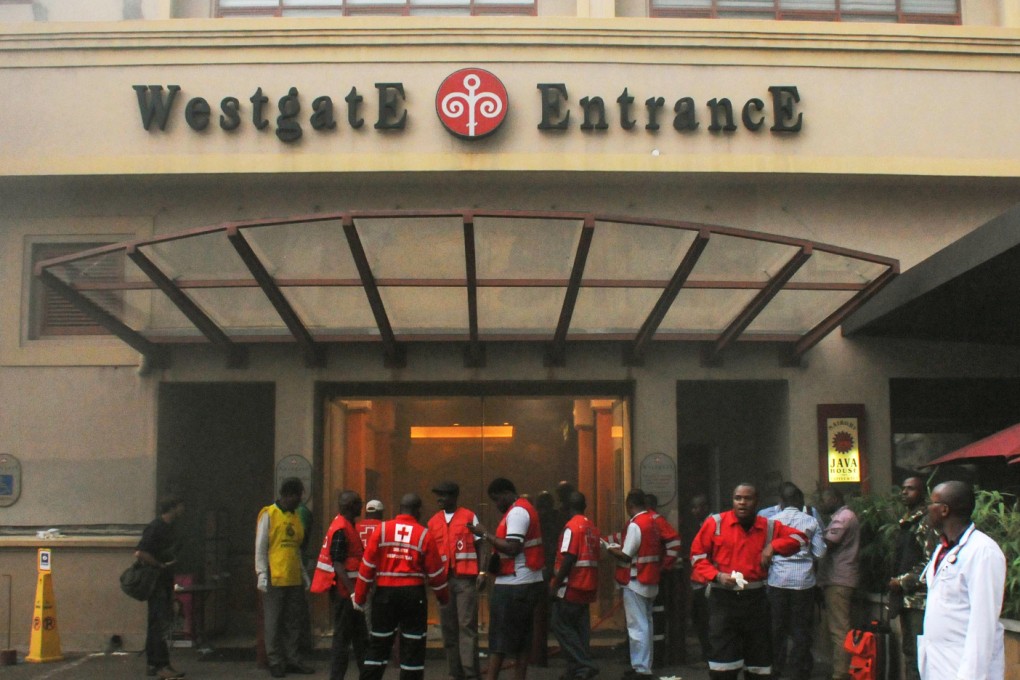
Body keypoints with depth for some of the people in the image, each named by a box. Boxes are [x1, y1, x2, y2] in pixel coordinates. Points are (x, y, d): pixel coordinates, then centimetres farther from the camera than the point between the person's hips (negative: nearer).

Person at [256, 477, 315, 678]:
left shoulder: (297, 517, 14)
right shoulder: (268, 515, -4)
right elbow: (260, 547, -5)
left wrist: (304, 573, 16)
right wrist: (262, 573, -12)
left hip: (294, 580, 6)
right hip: (274, 580, -6)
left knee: (294, 623, 9)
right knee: (274, 623, 1)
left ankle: (293, 659, 16)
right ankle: (275, 662, 8)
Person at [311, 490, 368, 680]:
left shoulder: (347, 525, 12)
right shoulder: (341, 530, -19)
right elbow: (338, 565, -23)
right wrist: (353, 591, -26)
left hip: (348, 589, 10)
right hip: (343, 591, -10)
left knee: (360, 635, 16)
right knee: (343, 636, -3)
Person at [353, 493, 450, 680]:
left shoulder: (382, 529, -1)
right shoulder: (425, 535, -4)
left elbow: (367, 565, -2)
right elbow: (436, 571, 1)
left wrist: (359, 596, 6)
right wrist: (443, 597, 17)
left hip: (385, 593, 2)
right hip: (413, 594, -2)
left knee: (379, 644, 11)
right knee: (413, 645, 7)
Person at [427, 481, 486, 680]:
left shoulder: (469, 517, 3)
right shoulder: (433, 521, 12)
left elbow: (479, 546, 4)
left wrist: (482, 573, -6)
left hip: (465, 579, -4)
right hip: (443, 580, 4)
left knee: (467, 626, -8)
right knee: (448, 628, 6)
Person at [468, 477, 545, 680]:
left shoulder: (517, 512, -14)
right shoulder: (526, 509, 18)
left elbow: (513, 548, -24)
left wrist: (485, 534, -19)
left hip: (513, 585, -10)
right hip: (527, 584, 10)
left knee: (500, 636, -7)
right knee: (522, 636, 10)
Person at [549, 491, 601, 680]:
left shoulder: (571, 527, -13)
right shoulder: (591, 527, 12)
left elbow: (568, 559, -20)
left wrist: (555, 585, -15)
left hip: (571, 587, -8)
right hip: (587, 586, 8)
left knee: (561, 625, -1)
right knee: (580, 627, 10)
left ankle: (584, 665, -9)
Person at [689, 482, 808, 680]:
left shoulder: (769, 527, 6)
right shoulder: (715, 523, -2)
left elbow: (799, 537, 10)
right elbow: (697, 555, 1)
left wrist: (773, 546, -7)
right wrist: (716, 575, -15)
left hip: (755, 598, 3)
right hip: (723, 598, -3)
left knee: (758, 663, 12)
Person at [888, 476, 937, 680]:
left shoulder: (927, 522, -11)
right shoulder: (905, 522, 17)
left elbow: (930, 562, -18)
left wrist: (902, 581, -13)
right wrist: (894, 582, 13)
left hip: (920, 599, -9)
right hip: (905, 599, 9)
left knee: (918, 654, -11)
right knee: (908, 650, 15)